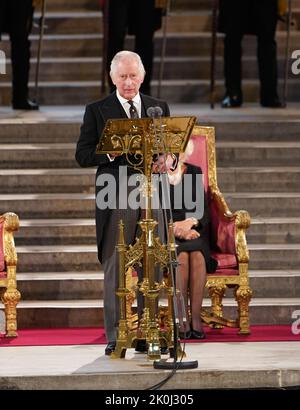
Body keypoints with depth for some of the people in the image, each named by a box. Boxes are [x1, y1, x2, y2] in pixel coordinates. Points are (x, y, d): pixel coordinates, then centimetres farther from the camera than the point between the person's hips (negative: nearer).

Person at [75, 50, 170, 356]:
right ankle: (114, 337, 2)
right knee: (114, 270, -1)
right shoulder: (97, 111, 5)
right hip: (115, 199, -3)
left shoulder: (159, 108, 14)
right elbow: (83, 155, 1)